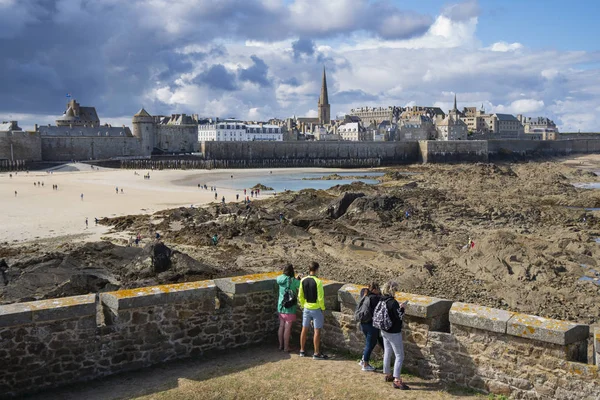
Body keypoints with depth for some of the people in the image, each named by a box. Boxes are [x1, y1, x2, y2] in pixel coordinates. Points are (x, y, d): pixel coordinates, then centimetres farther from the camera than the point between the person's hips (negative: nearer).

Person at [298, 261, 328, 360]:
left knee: (304, 329, 15)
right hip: (316, 309, -5)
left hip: (306, 308, 6)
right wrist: (323, 308, -3)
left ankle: (302, 351, 24)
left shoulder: (303, 281, -2)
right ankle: (316, 353, 7)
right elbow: (320, 298, -17)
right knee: (317, 331, 2)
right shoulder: (318, 282, -19)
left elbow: (300, 296, 5)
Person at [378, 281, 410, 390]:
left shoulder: (382, 301, 0)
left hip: (384, 331, 8)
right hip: (394, 333, -8)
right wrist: (402, 307, -4)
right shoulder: (393, 302, -24)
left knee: (387, 353, 20)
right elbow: (400, 316, -21)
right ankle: (397, 381, -4)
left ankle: (388, 375, 33)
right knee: (399, 356, -2)